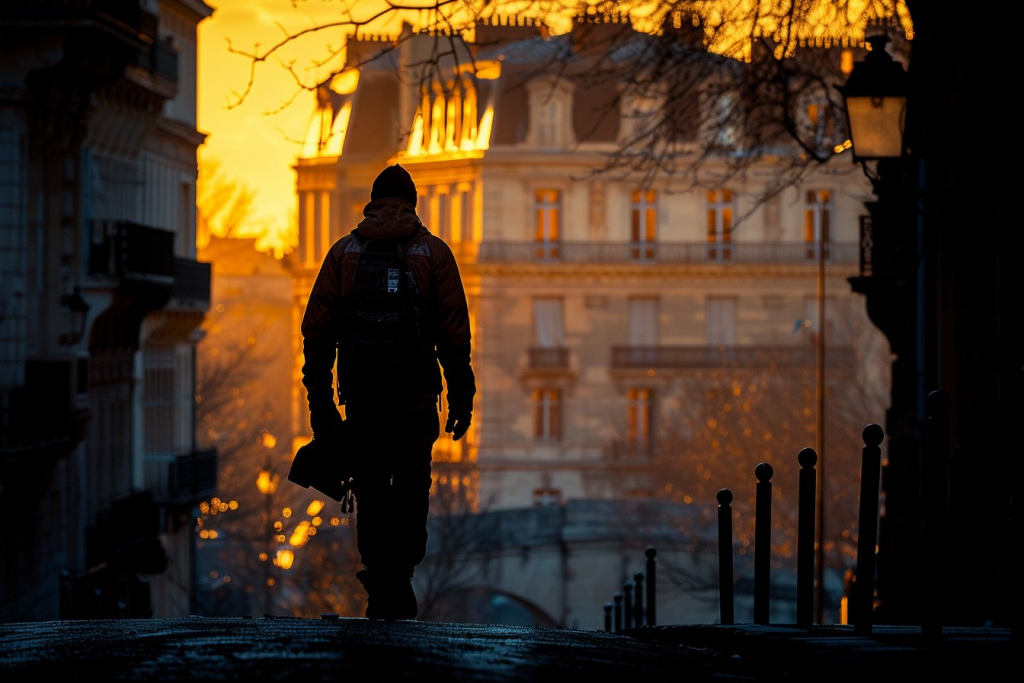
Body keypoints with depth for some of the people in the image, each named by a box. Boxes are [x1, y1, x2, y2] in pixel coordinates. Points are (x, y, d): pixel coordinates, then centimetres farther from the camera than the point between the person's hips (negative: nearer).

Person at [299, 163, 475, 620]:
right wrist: (461, 398, 3)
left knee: (371, 494, 9)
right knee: (411, 492, 5)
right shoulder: (433, 253, 3)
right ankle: (398, 579, -7)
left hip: (360, 393, 1)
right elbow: (454, 335, -2)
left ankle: (381, 590, 7)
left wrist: (320, 402, 7)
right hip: (416, 394, -1)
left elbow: (316, 333, 3)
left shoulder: (343, 252, 7)